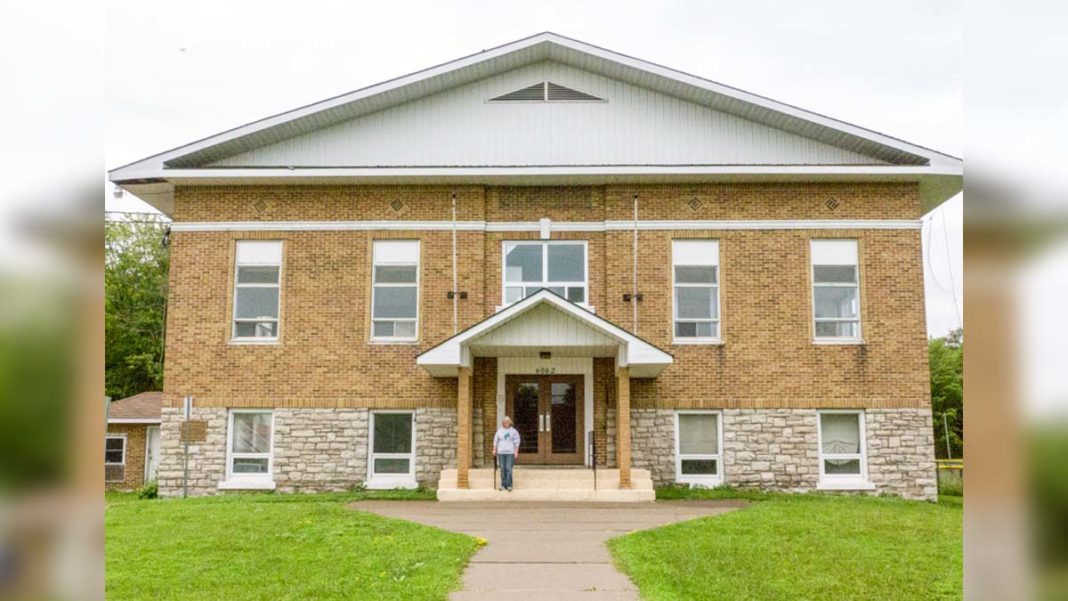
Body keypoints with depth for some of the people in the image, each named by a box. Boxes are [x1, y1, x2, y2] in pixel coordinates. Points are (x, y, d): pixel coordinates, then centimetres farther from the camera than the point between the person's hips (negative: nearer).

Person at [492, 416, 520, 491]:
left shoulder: (514, 431, 3)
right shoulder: (499, 431, 9)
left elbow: (516, 442, 1)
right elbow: (496, 441, 11)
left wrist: (516, 452, -6)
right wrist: (494, 450, 5)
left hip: (510, 452, -2)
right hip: (501, 452, 2)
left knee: (509, 468, -8)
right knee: (503, 469, 3)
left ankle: (509, 485, -5)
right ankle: (503, 485, 8)